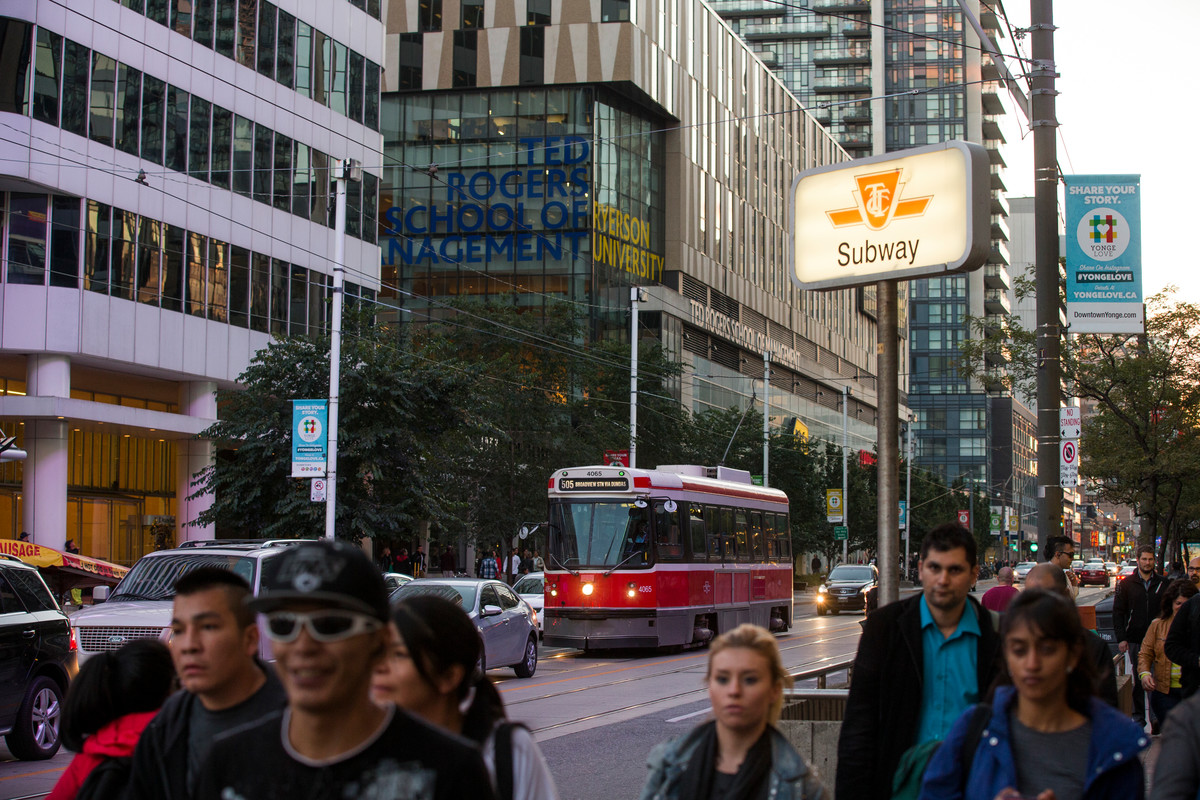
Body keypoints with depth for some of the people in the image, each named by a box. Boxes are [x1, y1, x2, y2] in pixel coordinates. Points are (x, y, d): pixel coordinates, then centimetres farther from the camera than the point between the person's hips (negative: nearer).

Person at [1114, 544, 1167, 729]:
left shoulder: (1163, 583, 7)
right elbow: (1117, 612, 4)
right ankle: (1138, 716, 13)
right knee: (1138, 679, 4)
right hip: (1135, 640, 0)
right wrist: (1121, 638, -4)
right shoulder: (1126, 584, 5)